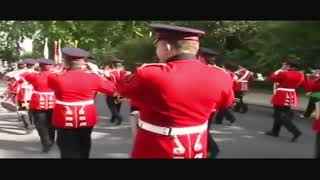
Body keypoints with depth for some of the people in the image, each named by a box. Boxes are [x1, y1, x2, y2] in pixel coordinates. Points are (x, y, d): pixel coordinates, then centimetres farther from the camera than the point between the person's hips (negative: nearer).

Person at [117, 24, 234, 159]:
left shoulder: (149, 75, -23)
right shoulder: (219, 78, -10)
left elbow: (122, 87, -3)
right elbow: (226, 102, 11)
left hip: (156, 151, -3)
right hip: (197, 151, 4)